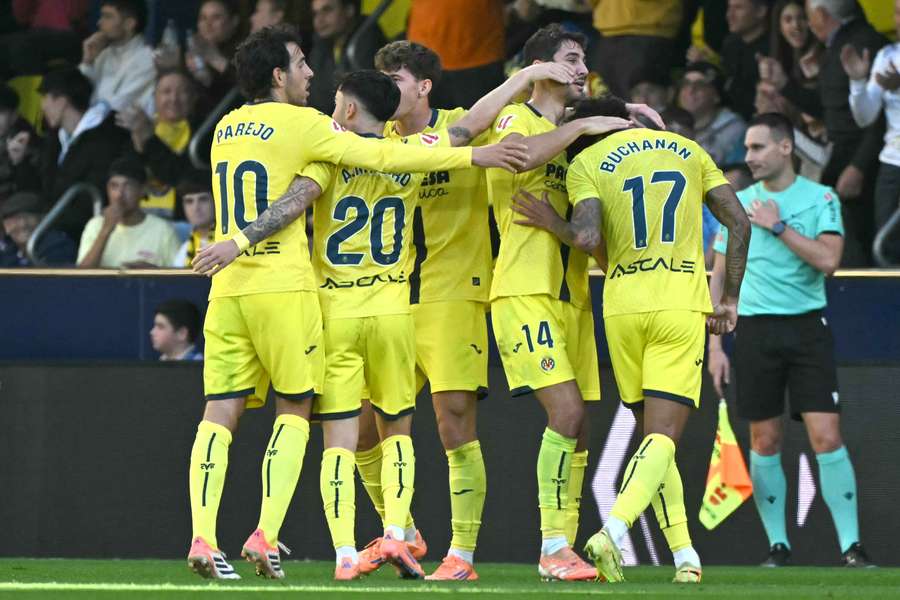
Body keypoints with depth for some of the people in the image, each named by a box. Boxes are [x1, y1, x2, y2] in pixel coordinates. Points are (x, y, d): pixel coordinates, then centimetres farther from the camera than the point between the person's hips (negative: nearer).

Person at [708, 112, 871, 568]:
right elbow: (719, 278, 10)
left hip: (807, 328, -2)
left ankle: (851, 547, -7)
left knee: (827, 437, -10)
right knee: (765, 442, 2)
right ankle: (778, 546, 11)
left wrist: (778, 227, -12)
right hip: (755, 329, 2)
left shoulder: (821, 199, 1)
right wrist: (714, 346, 5)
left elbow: (828, 259, -14)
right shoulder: (736, 204, 9)